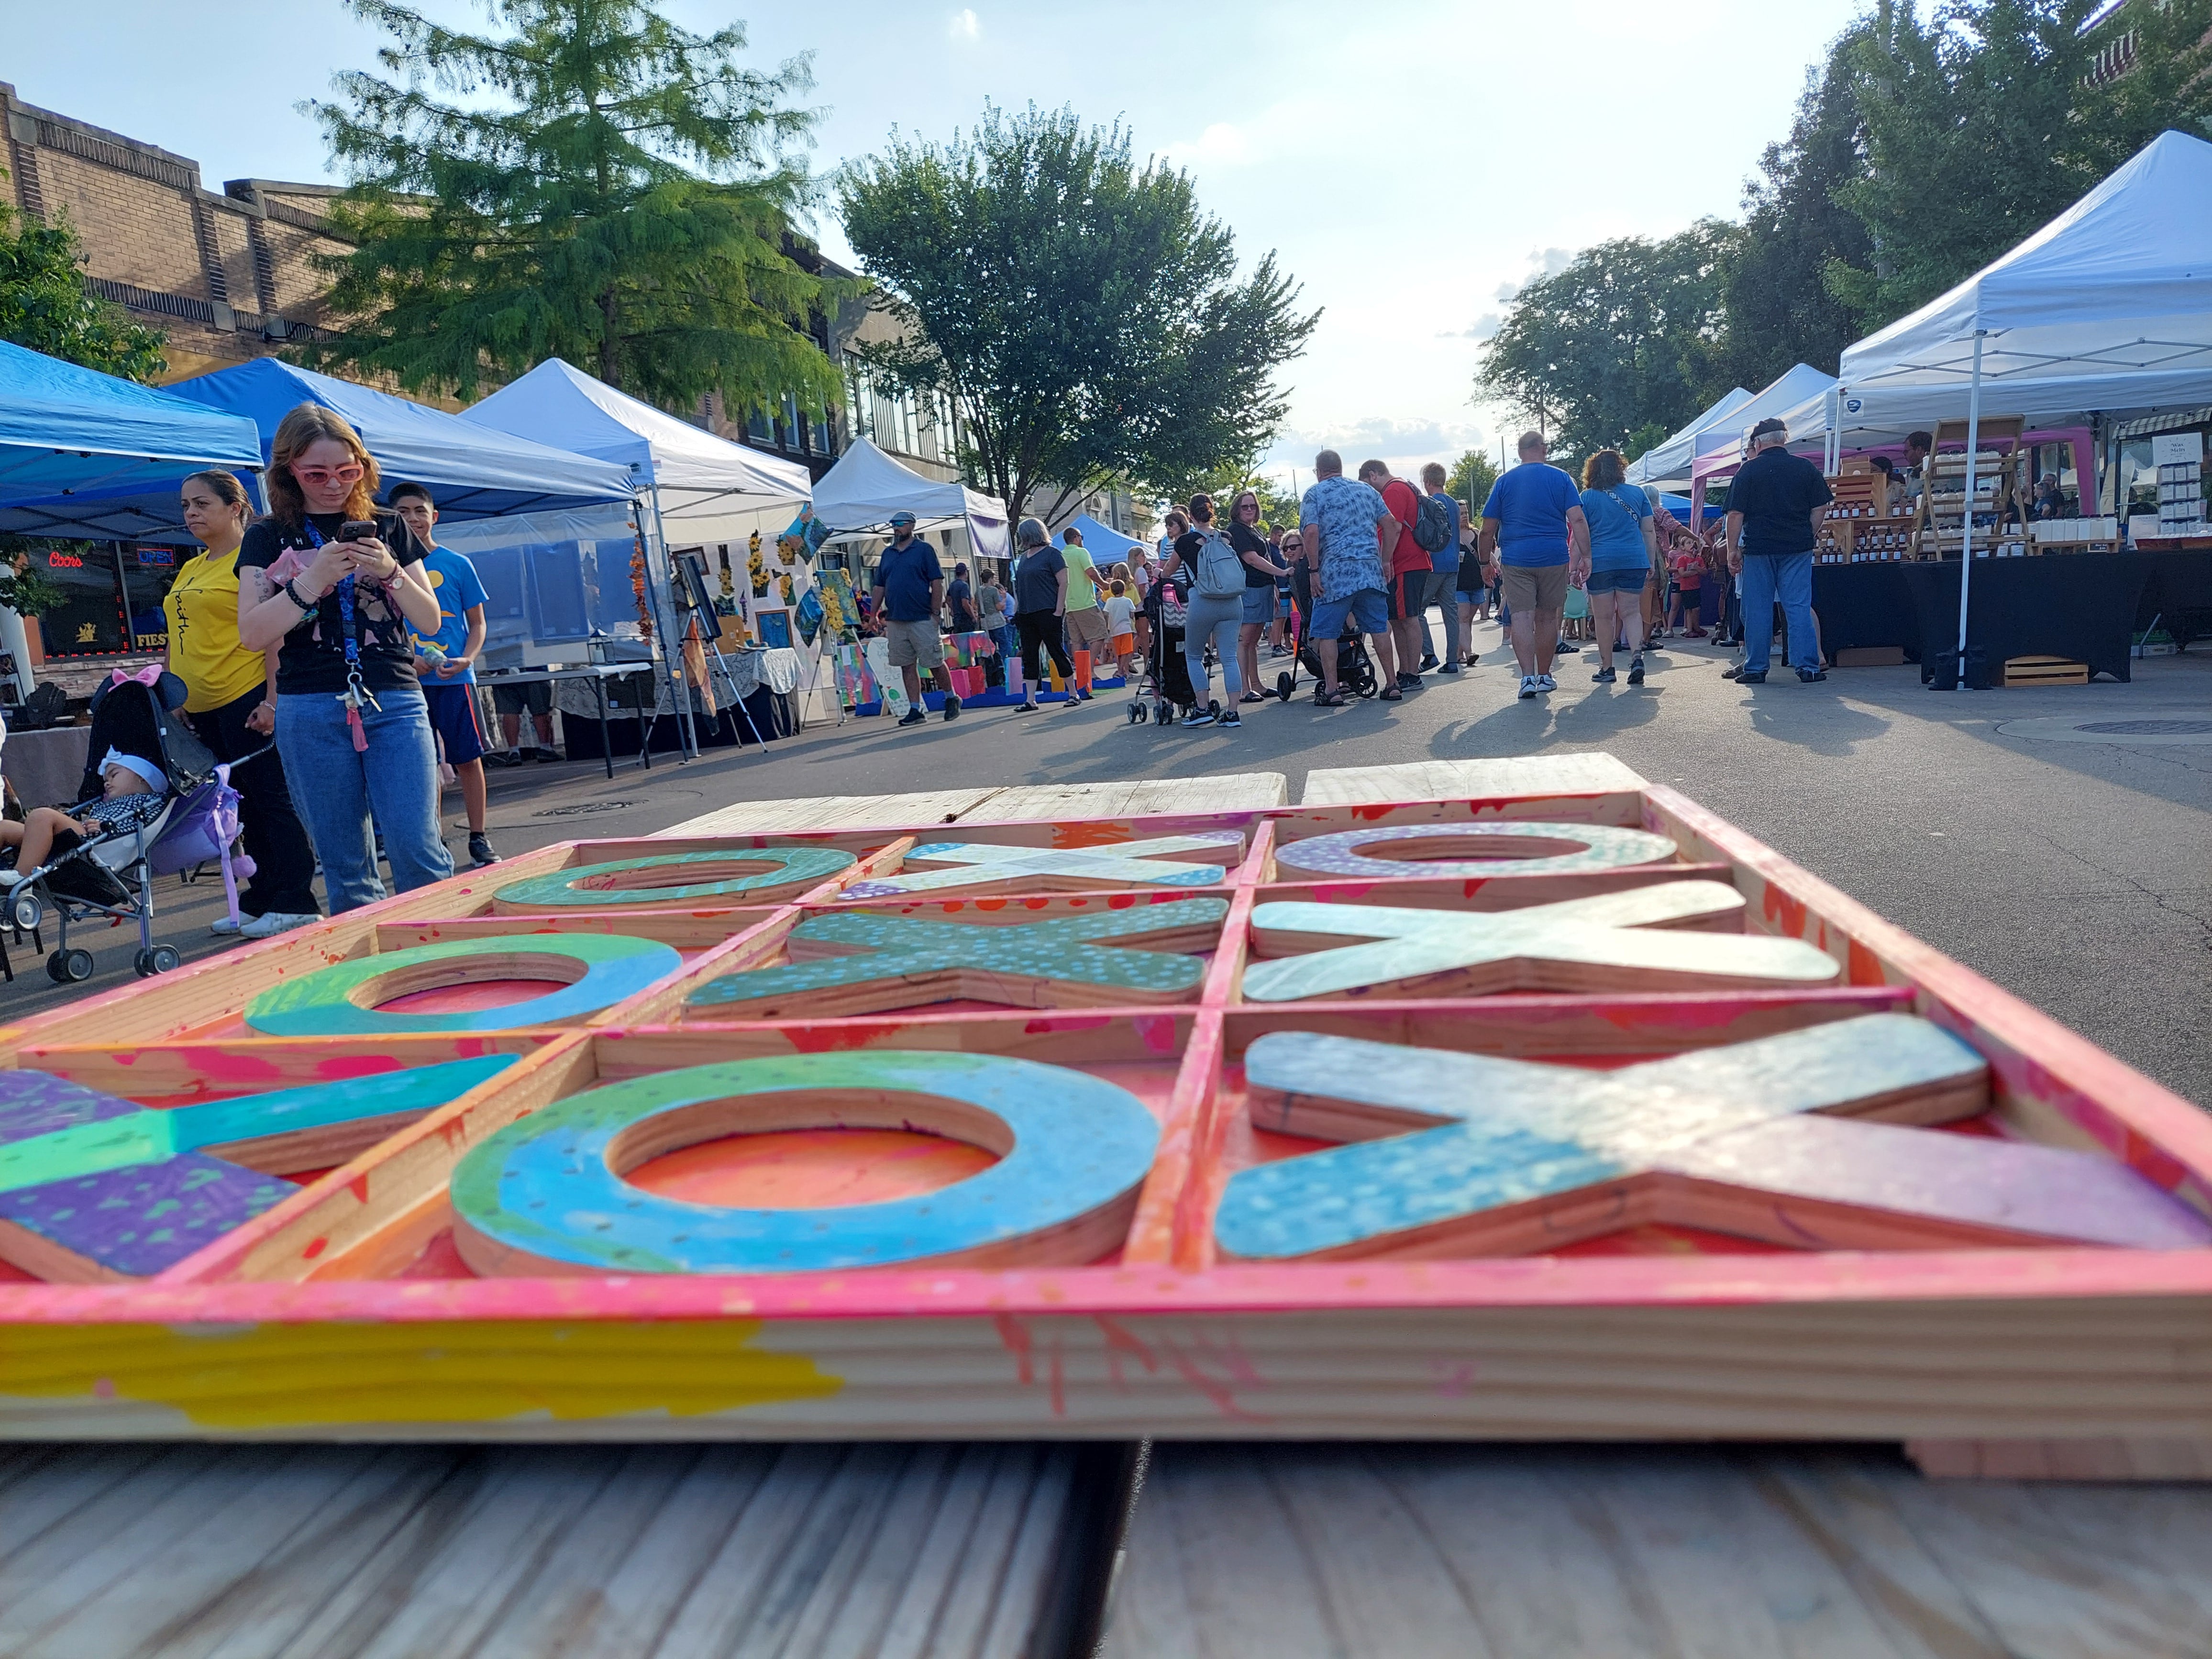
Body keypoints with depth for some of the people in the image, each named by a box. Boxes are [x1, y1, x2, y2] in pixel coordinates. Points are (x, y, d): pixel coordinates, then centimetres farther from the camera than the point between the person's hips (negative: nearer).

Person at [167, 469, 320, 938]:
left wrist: (272, 699, -21)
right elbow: (179, 640, 22)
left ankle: (295, 902, 1)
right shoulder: (188, 572, 18)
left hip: (246, 700, -9)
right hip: (201, 707, 9)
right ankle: (260, 900, 20)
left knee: (271, 798, -4)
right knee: (244, 803, 13)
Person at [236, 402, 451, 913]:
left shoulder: (389, 528, 13)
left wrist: (390, 573, -9)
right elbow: (251, 634, -1)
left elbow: (430, 621, 9)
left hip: (395, 702, 0)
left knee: (416, 851, -10)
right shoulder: (269, 538, 9)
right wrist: (314, 579, -13)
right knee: (344, 864, 4)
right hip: (311, 711, 0)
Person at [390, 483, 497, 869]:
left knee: (468, 760, 1)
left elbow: (477, 623, 6)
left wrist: (467, 659, -12)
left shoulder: (457, 564, 4)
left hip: (454, 678, -1)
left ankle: (478, 840, 11)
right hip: (409, 679, 1)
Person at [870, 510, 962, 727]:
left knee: (935, 663, 0)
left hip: (922, 619, -5)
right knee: (907, 667, 4)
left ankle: (951, 698, 21)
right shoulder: (887, 554, 15)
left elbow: (937, 582, -5)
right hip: (895, 620, 5)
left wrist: (936, 613, -11)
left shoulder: (924, 550, -1)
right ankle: (915, 710, 7)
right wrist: (875, 615, 10)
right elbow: (879, 587, 18)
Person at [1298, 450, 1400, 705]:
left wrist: (1314, 571, -8)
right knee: (1379, 628, 10)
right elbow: (1391, 524, 12)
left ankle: (1332, 691, -2)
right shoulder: (1367, 490, 17)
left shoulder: (1315, 494, 3)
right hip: (1371, 570, 5)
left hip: (1335, 572, -4)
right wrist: (1386, 561, 15)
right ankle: (1392, 685, 10)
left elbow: (1311, 533, -11)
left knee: (1326, 632, 2)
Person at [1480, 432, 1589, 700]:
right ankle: (1545, 676, 20)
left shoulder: (1504, 482, 6)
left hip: (1515, 559, -1)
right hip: (1554, 557, 1)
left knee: (1522, 617, -4)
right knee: (1547, 617, 11)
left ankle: (1528, 677, -17)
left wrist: (1486, 560, 15)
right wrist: (1585, 556, -3)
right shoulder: (1561, 478, 4)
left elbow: (1488, 529, 5)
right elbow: (1578, 520, -5)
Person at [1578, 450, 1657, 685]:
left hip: (1599, 562, -2)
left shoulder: (1587, 497, 3)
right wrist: (1651, 562, 17)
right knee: (1631, 612, 9)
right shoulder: (1637, 494, 10)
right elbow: (1649, 531, 11)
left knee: (1603, 616, 4)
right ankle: (1637, 656, -12)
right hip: (1634, 560, 2)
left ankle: (1606, 668, 8)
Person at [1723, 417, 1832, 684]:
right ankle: (1808, 667, 1)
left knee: (1758, 609, 3)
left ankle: (1755, 669, 5)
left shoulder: (1748, 470, -2)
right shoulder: (1806, 467, 5)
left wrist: (1733, 550, 0)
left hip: (1758, 547, -2)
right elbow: (1821, 506, 6)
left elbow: (1736, 514, -5)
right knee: (1799, 606, 4)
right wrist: (1809, 535, 17)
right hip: (1798, 548, 2)